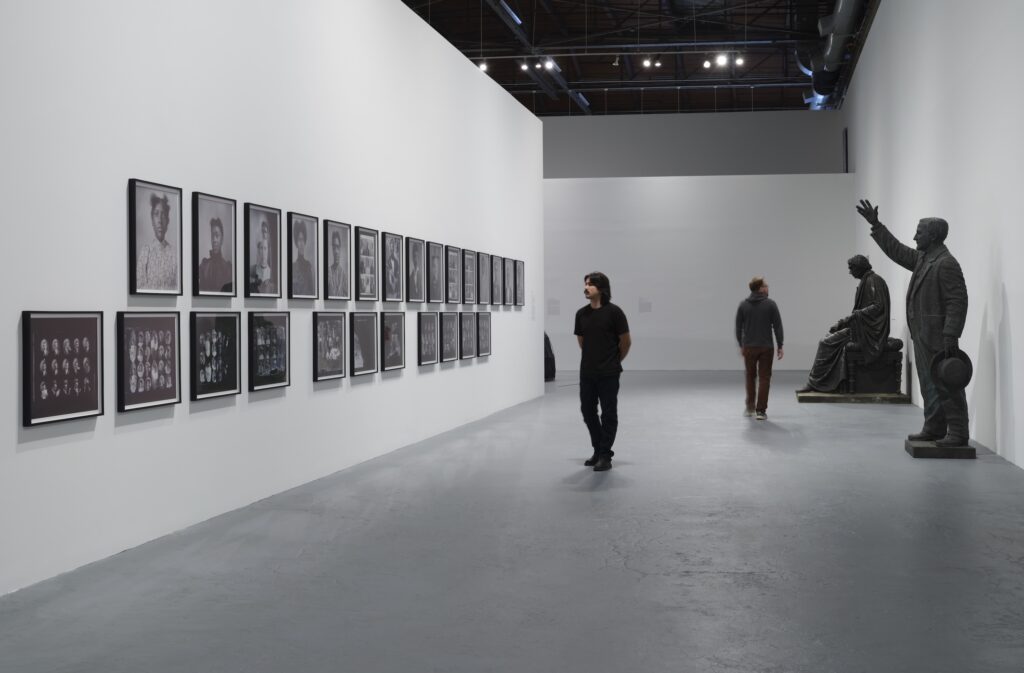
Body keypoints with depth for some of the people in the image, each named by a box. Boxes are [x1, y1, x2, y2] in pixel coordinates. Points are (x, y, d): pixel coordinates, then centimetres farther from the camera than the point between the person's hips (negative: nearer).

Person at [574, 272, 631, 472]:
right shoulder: (581, 314, 3)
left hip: (608, 373, -5)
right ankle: (598, 450, 26)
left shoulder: (613, 312, -10)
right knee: (587, 411, 10)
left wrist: (615, 361, 7)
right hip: (587, 372, 5)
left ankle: (605, 455, 8)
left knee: (608, 413, 0)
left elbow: (626, 341, -3)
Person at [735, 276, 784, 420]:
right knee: (764, 378, 2)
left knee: (750, 376, 19)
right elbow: (777, 326, -6)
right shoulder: (770, 304, -6)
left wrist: (741, 345, 14)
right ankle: (761, 411, -3)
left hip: (749, 347, 2)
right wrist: (780, 346, 2)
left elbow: (738, 327, 4)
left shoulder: (743, 305, 1)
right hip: (766, 347, -2)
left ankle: (750, 407, 25)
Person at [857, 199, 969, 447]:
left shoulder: (946, 264, -15)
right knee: (929, 385, 14)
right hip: (922, 336, 10)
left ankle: (958, 434, -3)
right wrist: (876, 225, 27)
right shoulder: (922, 259, 14)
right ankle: (934, 429, 21)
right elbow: (896, 250, 29)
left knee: (947, 385, -7)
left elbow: (958, 301, -20)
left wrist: (951, 336, -25)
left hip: (938, 337, -10)